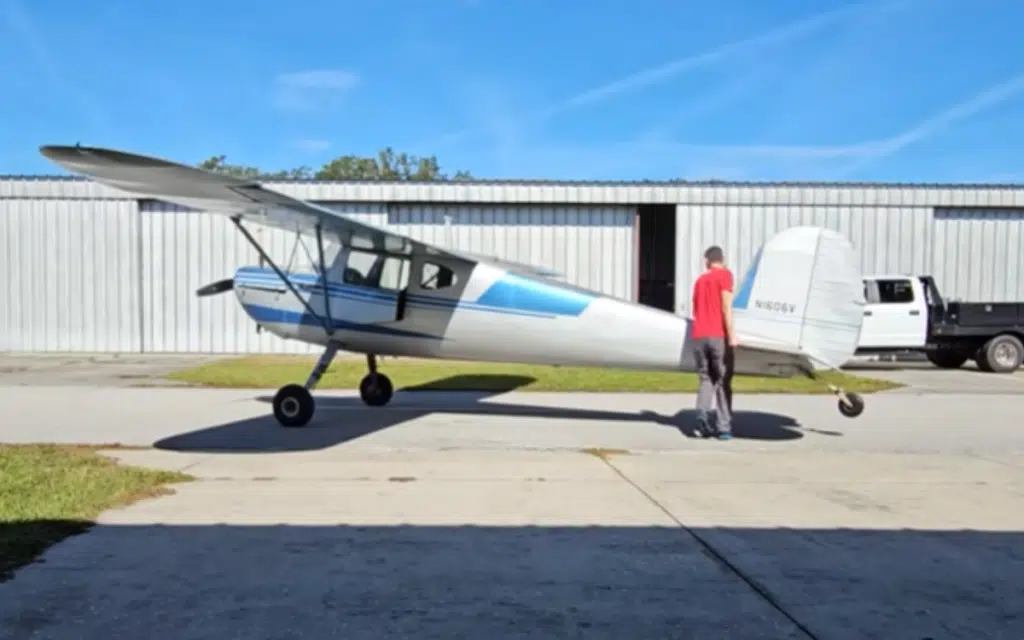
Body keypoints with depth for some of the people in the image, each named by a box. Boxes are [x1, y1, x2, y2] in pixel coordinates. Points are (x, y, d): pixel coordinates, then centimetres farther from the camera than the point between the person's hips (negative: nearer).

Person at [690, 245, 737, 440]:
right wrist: (731, 335, -13)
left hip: (698, 337, 4)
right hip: (718, 336, -4)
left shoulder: (700, 279, 19)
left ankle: (702, 413, -11)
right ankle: (724, 427, 2)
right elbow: (726, 307, -10)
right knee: (723, 381, 4)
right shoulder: (725, 274, 2)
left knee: (706, 379, 12)